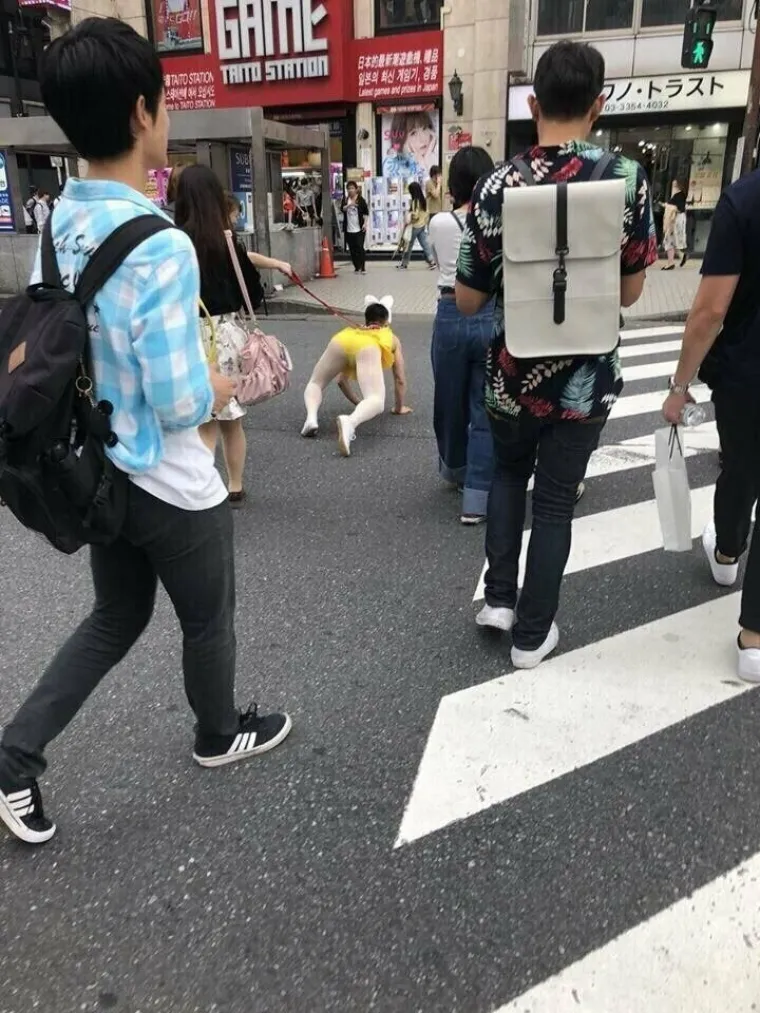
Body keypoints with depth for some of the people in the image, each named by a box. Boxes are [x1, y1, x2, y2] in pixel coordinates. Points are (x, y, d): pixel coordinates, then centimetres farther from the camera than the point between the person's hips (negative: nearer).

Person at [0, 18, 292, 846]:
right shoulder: (160, 247, -26)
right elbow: (180, 404, -25)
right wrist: (218, 388, -4)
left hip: (98, 471, 7)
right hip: (169, 487, -7)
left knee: (113, 620, 25)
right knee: (208, 620, 19)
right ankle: (220, 734, 44)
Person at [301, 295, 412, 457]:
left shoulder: (350, 330, 46)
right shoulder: (392, 338, 40)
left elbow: (342, 380, 48)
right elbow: (400, 379, 37)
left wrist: (358, 402, 60)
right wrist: (399, 407, 51)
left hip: (341, 340, 3)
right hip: (367, 347, -3)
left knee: (315, 383, 23)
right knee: (376, 400, -14)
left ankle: (311, 417, -9)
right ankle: (350, 422, -48)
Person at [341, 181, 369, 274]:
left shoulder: (361, 200, 0)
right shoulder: (345, 199, 7)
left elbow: (366, 212, 1)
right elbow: (342, 209, -7)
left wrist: (365, 223, -9)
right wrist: (349, 205, -24)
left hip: (359, 229, -3)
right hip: (348, 229, 3)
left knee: (360, 248, -6)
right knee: (352, 249, 6)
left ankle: (363, 268, 2)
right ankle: (357, 267, 16)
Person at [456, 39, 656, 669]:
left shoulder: (496, 188, -10)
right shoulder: (629, 181, -10)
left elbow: (468, 300, -4)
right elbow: (630, 293, -1)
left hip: (512, 375, 1)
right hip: (585, 378, -1)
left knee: (508, 474, 26)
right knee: (555, 502, 11)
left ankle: (499, 598, 23)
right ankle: (533, 634, 22)